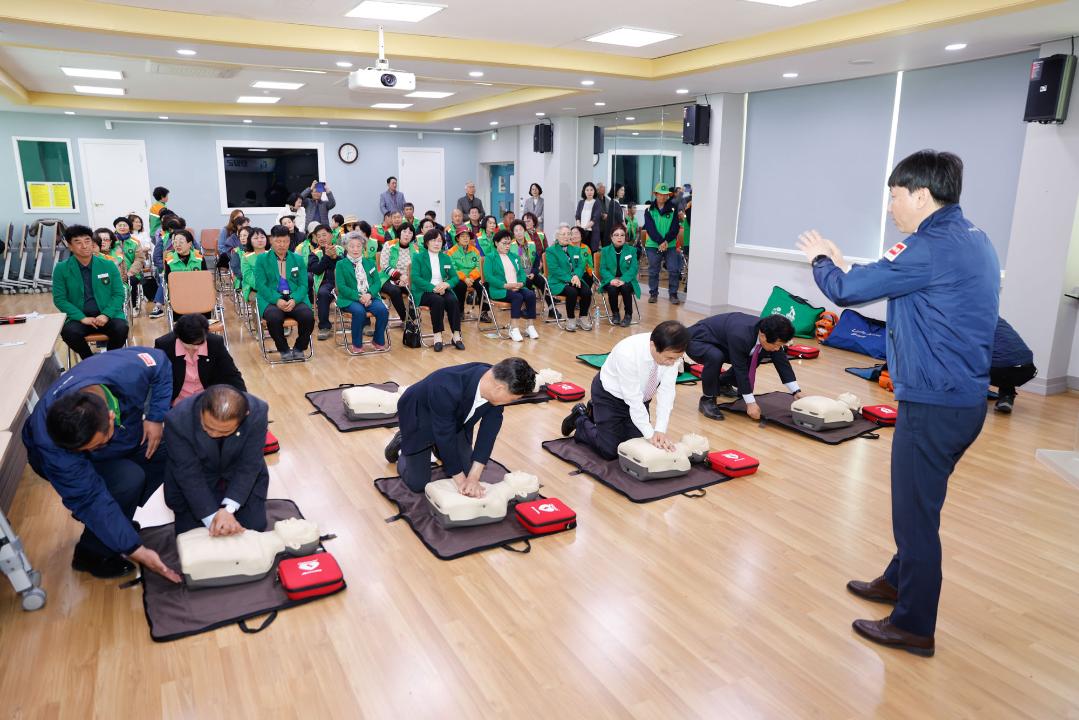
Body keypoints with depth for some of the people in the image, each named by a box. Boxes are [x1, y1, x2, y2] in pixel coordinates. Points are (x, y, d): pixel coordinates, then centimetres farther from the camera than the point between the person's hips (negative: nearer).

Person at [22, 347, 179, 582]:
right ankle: (91, 555, -8)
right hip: (66, 457, -5)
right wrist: (135, 550, -35)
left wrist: (156, 417, -22)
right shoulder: (51, 447, -41)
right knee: (128, 480, -31)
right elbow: (90, 499, -35)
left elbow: (159, 363, -16)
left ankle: (121, 518, 4)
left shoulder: (126, 369, -39)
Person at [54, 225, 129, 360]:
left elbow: (119, 294, 3)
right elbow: (59, 299, 0)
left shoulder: (108, 265, 4)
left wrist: (106, 315, -14)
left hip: (107, 315, 0)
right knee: (69, 332, -32)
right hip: (79, 317, 0)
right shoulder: (61, 269, 2)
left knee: (121, 328, -31)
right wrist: (82, 318, -14)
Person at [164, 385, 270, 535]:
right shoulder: (178, 420, -33)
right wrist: (211, 517, -29)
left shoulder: (257, 413, -32)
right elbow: (189, 475, -25)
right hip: (195, 480, 0)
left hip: (242, 477, 1)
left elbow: (249, 466, -23)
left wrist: (229, 508, -33)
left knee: (254, 527, -2)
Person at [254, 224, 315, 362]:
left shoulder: (298, 259, 16)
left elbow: (303, 285, 6)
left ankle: (299, 348, -3)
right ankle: (284, 350, -9)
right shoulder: (262, 259, 10)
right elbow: (260, 285, -1)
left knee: (308, 317, -30)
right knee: (274, 318, -35)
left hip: (295, 299, 2)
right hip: (271, 300, -2)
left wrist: (294, 300, -15)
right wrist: (277, 300, -19)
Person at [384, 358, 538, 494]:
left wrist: (473, 477, -23)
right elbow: (445, 436, -32)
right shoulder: (447, 389, -44)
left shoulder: (498, 382, -27)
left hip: (455, 418, 5)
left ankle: (436, 446, 32)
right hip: (420, 417, -5)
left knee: (465, 472, 6)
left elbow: (489, 430, -20)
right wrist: (460, 480, -21)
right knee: (418, 484, -4)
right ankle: (401, 443, 23)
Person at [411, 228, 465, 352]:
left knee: (453, 300, -29)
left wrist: (446, 284, -13)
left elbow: (454, 277, 11)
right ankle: (437, 336, -31)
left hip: (443, 290, 3)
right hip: (425, 292, -3)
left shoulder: (446, 258, 18)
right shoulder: (418, 258, 5)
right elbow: (415, 278, -9)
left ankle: (456, 335, -27)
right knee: (438, 300, -35)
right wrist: (433, 287, -21)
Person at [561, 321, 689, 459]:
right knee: (610, 451, -7)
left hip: (640, 394, 5)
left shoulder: (673, 352, -25)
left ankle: (595, 413, 26)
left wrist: (660, 430, -29)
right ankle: (580, 419, 19)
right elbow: (633, 399, -33)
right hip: (610, 394, -5)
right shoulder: (628, 354, -39)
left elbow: (666, 391, -22)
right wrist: (650, 434, -30)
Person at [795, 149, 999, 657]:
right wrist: (842, 264, 12)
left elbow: (846, 291, -16)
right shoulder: (970, 240, 11)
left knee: (917, 511, 3)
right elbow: (890, 285, 15)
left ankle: (914, 627, 17)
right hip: (963, 397, 10)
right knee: (918, 502, 23)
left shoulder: (934, 248, -20)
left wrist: (820, 260, 4)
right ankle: (899, 580, 42)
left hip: (933, 404, -10)